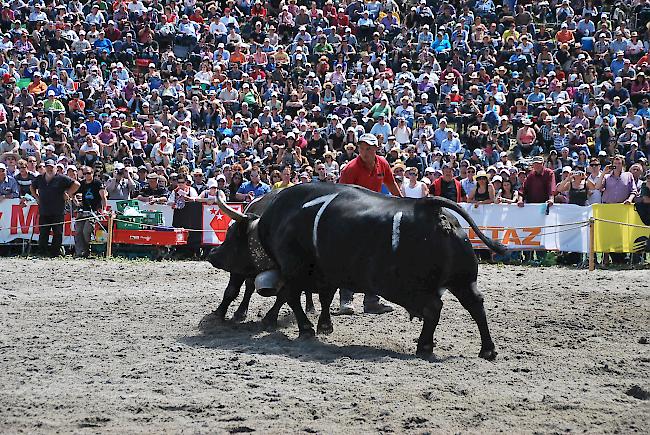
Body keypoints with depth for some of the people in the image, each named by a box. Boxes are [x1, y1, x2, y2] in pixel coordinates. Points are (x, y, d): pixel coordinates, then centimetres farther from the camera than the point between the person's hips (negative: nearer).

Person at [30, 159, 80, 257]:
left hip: (57, 212, -3)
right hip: (43, 212, 4)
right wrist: (36, 197, 19)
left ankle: (55, 253, 2)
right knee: (43, 233, 3)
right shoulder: (39, 179, 13)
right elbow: (32, 187, 33)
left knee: (57, 233, -3)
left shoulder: (61, 179, -1)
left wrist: (68, 194, -3)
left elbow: (76, 184, -1)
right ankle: (42, 252, 7)